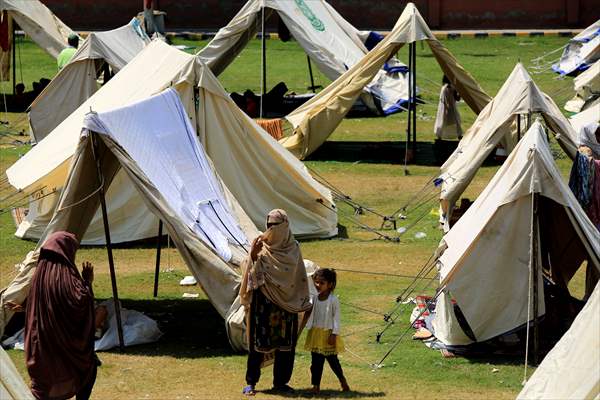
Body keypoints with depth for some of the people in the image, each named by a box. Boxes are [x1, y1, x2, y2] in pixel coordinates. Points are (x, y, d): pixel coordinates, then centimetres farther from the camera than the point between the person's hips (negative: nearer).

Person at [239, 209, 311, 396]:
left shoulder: (292, 248, 5)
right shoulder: (260, 245, -1)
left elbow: (299, 276, 8)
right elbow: (249, 270, -9)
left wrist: (303, 301, 3)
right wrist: (253, 255, -27)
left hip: (286, 301, 2)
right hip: (263, 301, -2)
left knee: (286, 342, 4)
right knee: (258, 340, -3)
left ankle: (281, 381, 13)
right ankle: (251, 382, 1)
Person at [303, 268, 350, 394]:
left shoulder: (333, 300, -12)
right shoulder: (314, 298, 4)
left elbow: (336, 318, -11)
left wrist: (334, 334, -14)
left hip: (328, 334, -5)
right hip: (316, 334, 5)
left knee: (332, 359, 3)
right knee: (316, 360, 5)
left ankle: (342, 379, 25)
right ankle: (315, 385, 9)